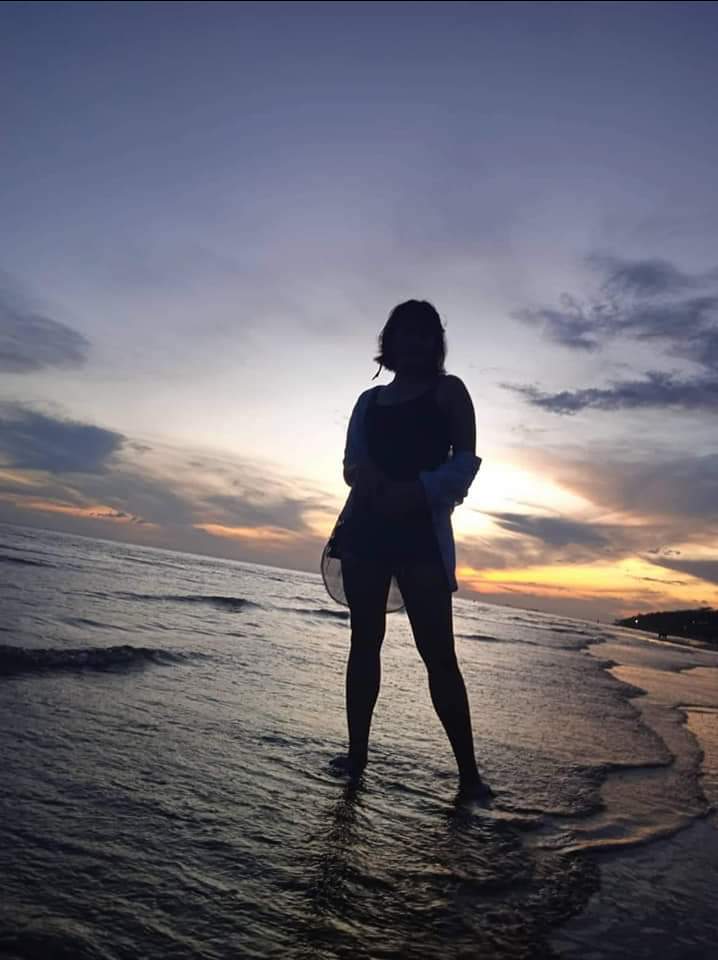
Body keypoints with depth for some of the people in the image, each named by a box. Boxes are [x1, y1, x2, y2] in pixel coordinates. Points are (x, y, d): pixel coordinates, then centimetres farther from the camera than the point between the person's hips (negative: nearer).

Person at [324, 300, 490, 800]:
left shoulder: (448, 391, 9)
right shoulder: (370, 400, 19)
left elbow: (466, 461, -2)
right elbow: (352, 464, 11)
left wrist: (417, 490, -20)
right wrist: (372, 480, -14)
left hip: (421, 531, -4)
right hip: (365, 528, 4)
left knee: (438, 651, -7)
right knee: (365, 641, 5)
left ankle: (468, 770, 0)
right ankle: (358, 752, 14)